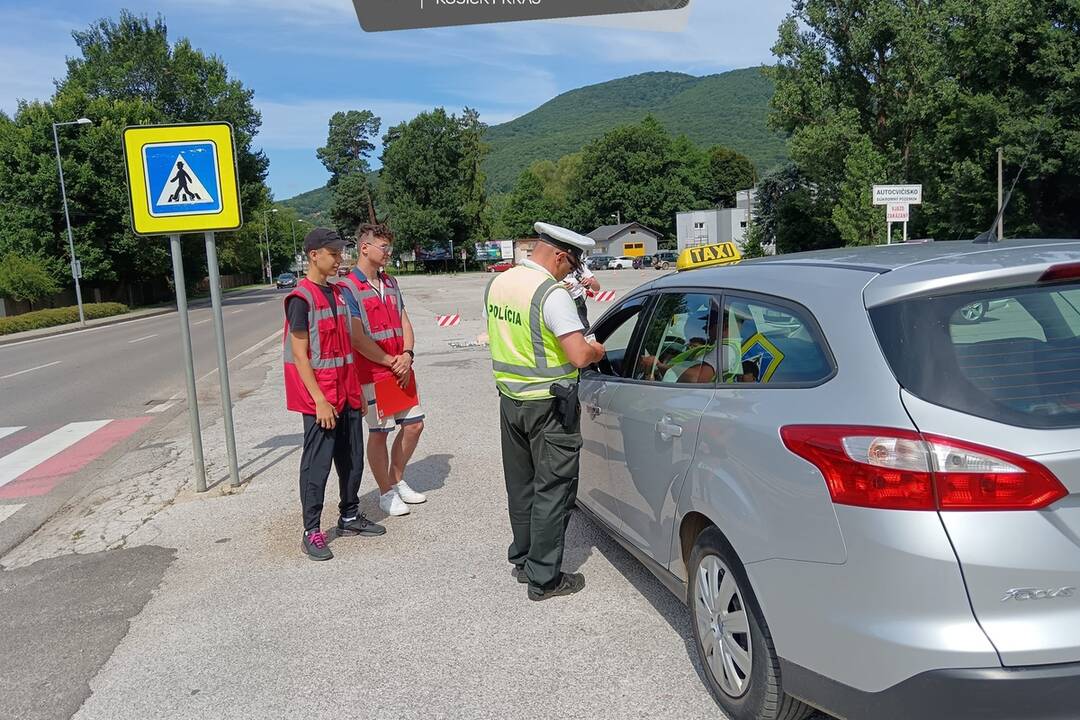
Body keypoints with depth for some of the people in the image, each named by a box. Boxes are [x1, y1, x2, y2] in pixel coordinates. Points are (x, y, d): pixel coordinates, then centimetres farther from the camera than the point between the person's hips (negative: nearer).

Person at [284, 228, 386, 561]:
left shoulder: (337, 293, 12)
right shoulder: (301, 298, -13)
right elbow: (300, 355, -16)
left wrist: (357, 388, 15)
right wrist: (320, 400, -19)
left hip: (347, 393, 8)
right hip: (320, 398, -8)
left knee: (352, 458, 14)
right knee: (317, 464, -1)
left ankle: (349, 517, 29)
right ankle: (312, 532, 9)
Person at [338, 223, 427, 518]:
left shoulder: (390, 283, 12)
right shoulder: (348, 288, -12)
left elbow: (404, 323, 11)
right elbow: (357, 339, -17)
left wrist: (407, 355, -6)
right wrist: (391, 362, -12)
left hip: (402, 370, 7)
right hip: (372, 374, -7)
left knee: (414, 425, 11)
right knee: (379, 433, 3)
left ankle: (397, 481, 30)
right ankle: (386, 492, 19)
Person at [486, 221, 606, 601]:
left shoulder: (497, 284, 6)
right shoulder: (551, 293, -20)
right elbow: (579, 356, -25)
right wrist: (597, 351, -3)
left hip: (509, 399, 8)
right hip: (548, 405, -8)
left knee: (520, 485, 19)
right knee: (552, 490, 3)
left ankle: (522, 559, 33)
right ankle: (544, 578, 10)